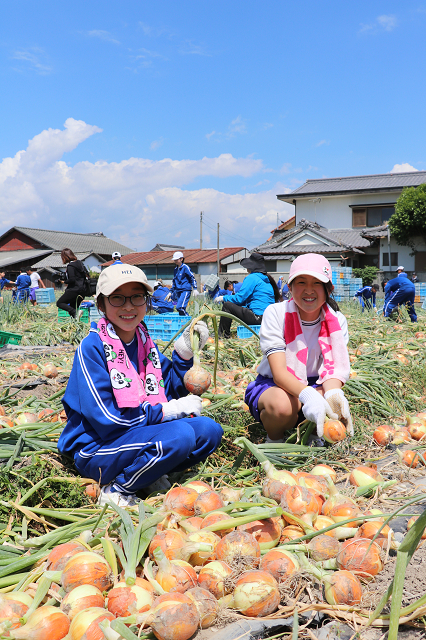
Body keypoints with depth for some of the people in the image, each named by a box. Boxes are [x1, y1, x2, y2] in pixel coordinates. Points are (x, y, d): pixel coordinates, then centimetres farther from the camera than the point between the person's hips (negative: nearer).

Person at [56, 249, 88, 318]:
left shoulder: (70, 266, -13)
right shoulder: (79, 263, 11)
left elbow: (72, 280, -21)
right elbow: (86, 274, 18)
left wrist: (64, 281, -2)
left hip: (74, 290, -8)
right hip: (83, 290, 9)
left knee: (59, 303, -1)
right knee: (73, 306, 18)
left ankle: (75, 312, -23)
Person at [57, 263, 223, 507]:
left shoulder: (145, 342, 6)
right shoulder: (93, 347, -15)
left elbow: (172, 393, 11)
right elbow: (106, 419, -20)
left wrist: (185, 353, -4)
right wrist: (169, 411, -16)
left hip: (140, 433, 7)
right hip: (96, 449, -7)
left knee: (209, 430, -8)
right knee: (179, 435, -28)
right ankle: (116, 489, -10)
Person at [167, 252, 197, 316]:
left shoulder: (185, 267, -5)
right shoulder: (176, 269, 17)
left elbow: (192, 278, -5)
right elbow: (174, 282, 26)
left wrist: (195, 289, -12)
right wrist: (170, 292, 25)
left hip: (185, 290, -8)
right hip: (178, 291, 8)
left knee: (179, 307, -22)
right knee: (182, 309, 3)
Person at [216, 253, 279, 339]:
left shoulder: (252, 278, -8)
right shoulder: (266, 279, 19)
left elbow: (239, 298, -10)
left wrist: (224, 298, 6)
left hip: (258, 317, -10)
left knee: (227, 305, -4)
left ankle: (223, 336, 1)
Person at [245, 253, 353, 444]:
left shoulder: (337, 321, -7)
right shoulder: (276, 313, -18)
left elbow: (333, 368, -16)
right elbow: (279, 372, -28)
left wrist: (333, 393, -42)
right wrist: (308, 395, -49)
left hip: (315, 386, 3)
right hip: (272, 386, -2)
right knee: (282, 403, -38)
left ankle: (313, 434, 4)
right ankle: (274, 440, -3)